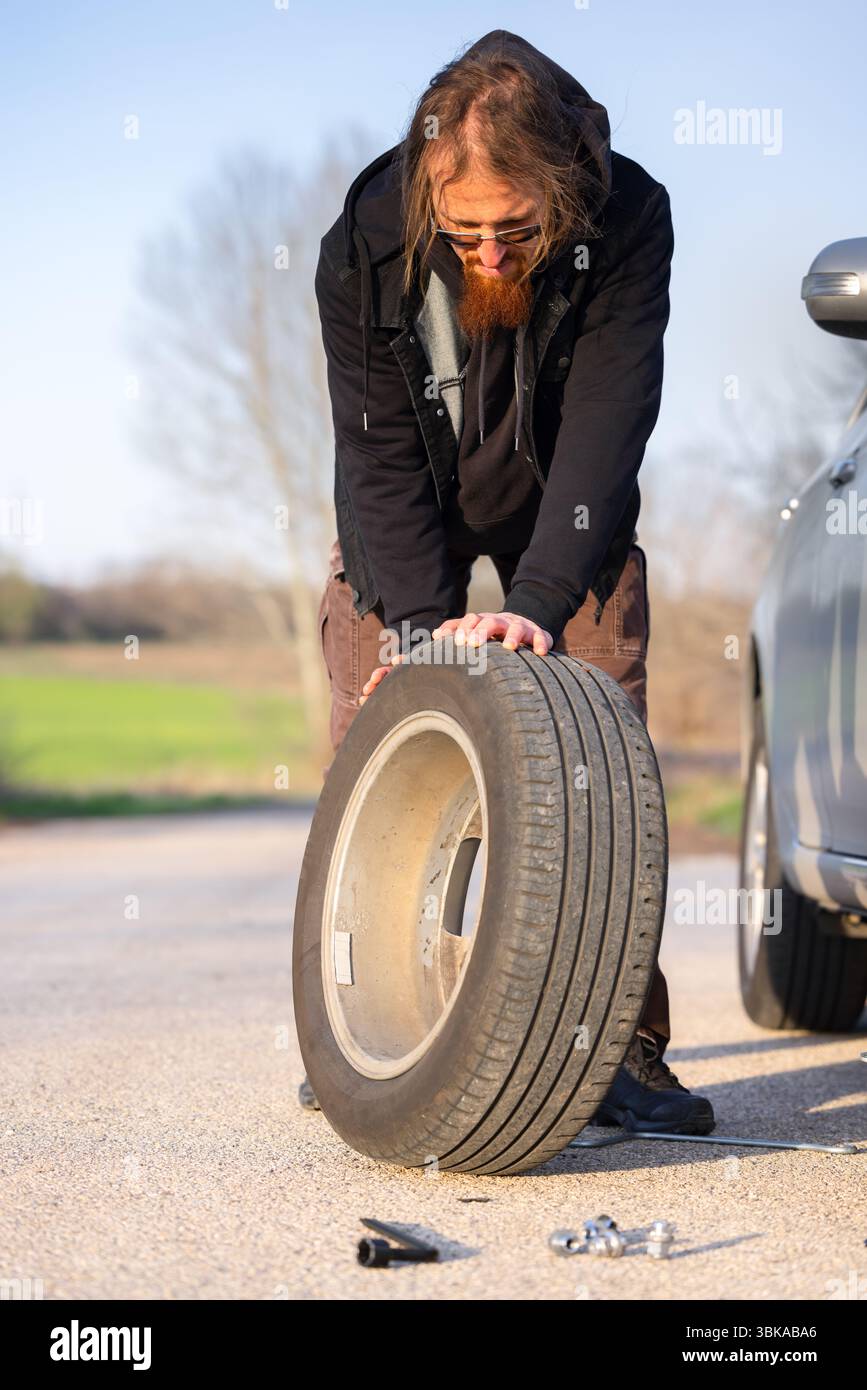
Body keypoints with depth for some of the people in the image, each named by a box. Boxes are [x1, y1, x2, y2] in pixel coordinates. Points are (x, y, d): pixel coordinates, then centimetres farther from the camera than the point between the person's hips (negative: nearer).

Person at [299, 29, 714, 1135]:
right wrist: (418, 621, -36)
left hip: (567, 517, -1)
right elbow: (379, 457, -24)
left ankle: (623, 1046, -6)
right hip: (406, 514, 1)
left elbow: (602, 434, -35)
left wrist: (535, 604, -46)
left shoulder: (628, 224, -31)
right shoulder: (364, 249, -28)